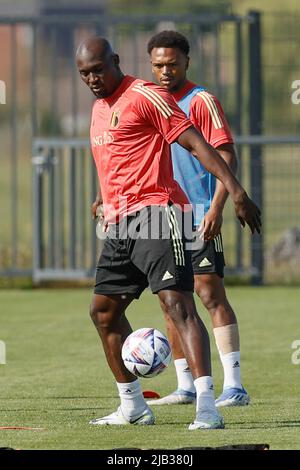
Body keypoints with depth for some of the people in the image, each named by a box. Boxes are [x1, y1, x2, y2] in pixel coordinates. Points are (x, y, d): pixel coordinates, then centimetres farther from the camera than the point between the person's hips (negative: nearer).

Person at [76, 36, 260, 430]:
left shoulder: (144, 96, -8)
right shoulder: (99, 108, 19)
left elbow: (195, 143, -14)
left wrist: (235, 190, -21)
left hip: (155, 212, -9)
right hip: (120, 224, 10)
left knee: (177, 302, -19)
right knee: (103, 311, 13)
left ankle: (207, 407, -28)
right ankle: (133, 407, 25)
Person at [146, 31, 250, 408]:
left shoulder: (200, 101, -7)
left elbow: (226, 157, -13)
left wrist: (216, 209, -23)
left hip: (199, 217, -7)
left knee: (210, 292, -13)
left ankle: (234, 386, -15)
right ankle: (185, 387, 14)